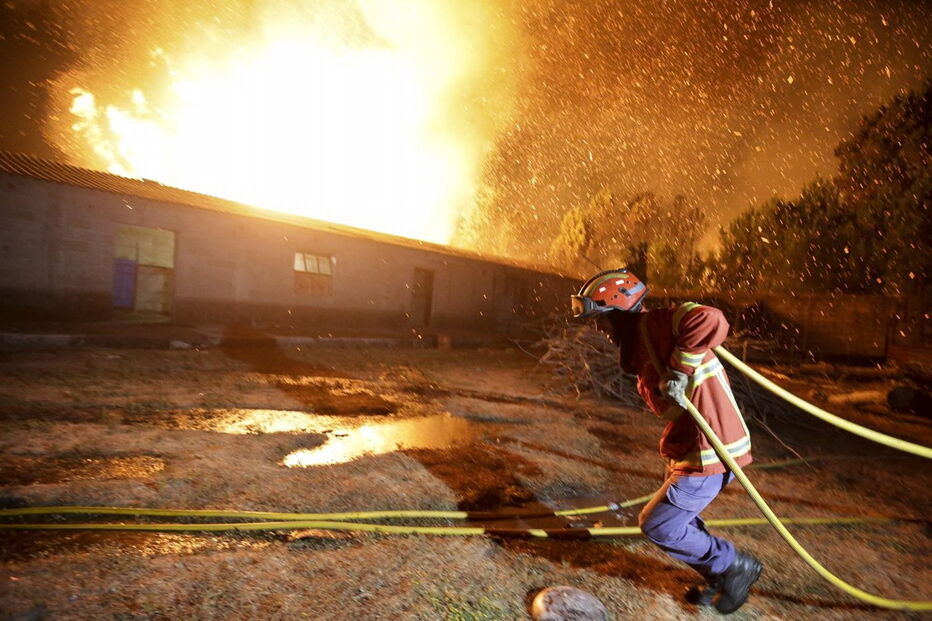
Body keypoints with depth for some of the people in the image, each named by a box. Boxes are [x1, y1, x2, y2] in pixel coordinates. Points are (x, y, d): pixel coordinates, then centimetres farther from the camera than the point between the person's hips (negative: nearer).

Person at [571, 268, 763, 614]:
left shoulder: (655, 325, -18)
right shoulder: (640, 344, 12)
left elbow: (711, 322, -37)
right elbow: (665, 405, 12)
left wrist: (679, 371, -30)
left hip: (709, 450, -10)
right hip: (688, 446, 10)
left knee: (657, 526, 2)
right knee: (673, 520, 21)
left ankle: (736, 566, 21)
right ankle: (723, 578, 39)